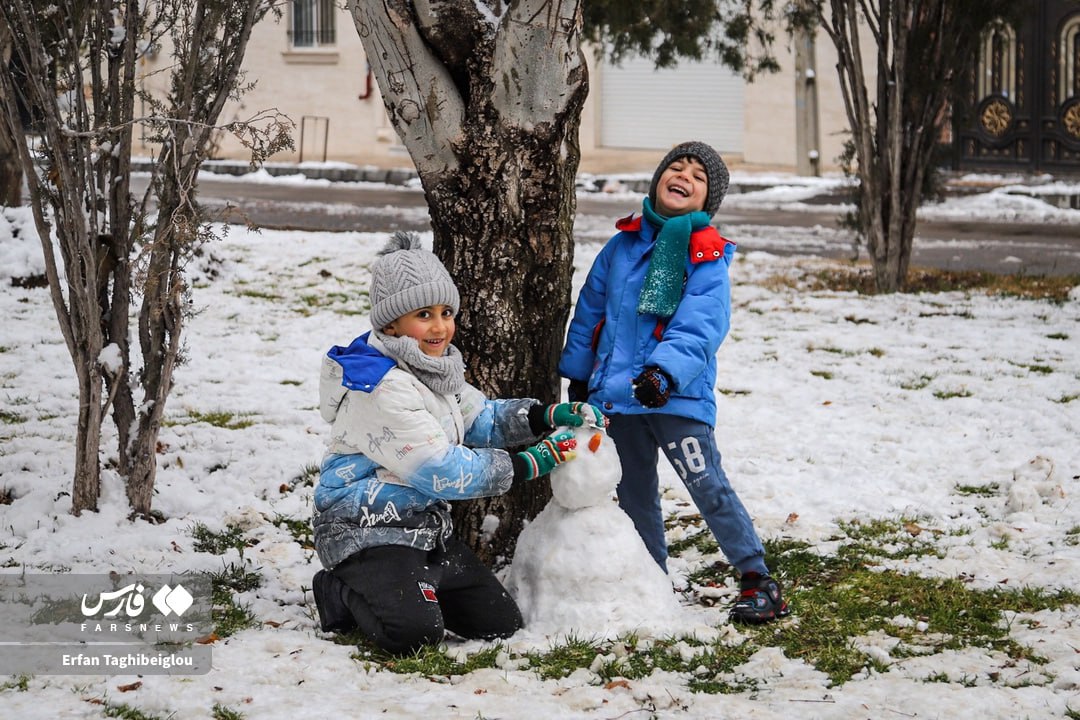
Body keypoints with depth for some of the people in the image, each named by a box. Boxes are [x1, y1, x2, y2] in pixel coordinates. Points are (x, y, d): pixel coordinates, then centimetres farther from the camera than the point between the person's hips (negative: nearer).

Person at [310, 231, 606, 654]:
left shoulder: (434, 370, 8)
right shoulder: (381, 388, -24)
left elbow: (481, 418, 19)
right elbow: (439, 470, -25)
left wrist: (548, 416, 1)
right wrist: (527, 465, -20)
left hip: (427, 529, 9)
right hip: (366, 534, -9)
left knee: (501, 624, 4)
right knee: (414, 632, -30)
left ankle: (406, 587, 20)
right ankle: (344, 593, 0)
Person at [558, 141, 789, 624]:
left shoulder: (707, 260, -7)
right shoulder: (623, 245, 9)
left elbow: (697, 329, -18)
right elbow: (591, 310, 18)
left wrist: (665, 371, -34)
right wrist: (578, 375, 19)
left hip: (678, 398, -6)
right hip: (615, 392, 6)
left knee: (708, 487, -12)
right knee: (635, 494, 13)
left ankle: (757, 580, -6)